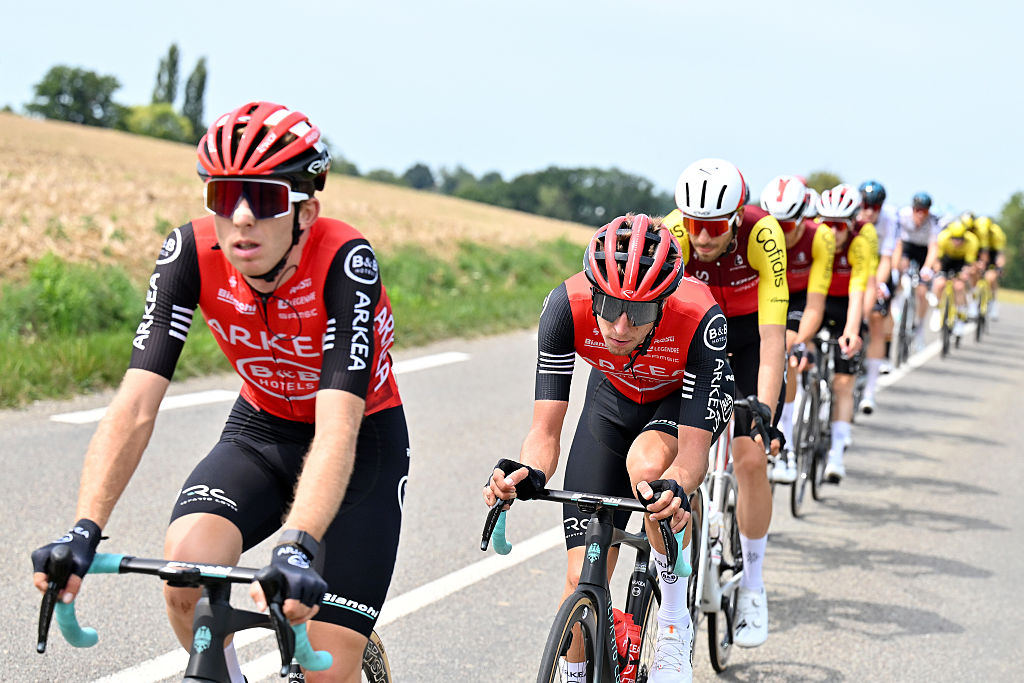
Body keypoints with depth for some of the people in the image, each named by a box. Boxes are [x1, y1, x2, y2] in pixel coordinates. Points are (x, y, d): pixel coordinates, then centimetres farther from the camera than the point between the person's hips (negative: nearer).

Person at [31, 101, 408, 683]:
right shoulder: (192, 253, -21)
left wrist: (296, 549, -56)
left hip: (362, 442, -3)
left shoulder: (346, 262, -31)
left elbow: (338, 428, -41)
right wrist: (84, 531, -40)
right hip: (262, 431, 3)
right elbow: (136, 405, -27)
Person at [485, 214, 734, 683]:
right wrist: (527, 475, -53)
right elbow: (545, 431, -32)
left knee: (646, 464, -37)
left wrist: (676, 488, -61)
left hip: (688, 397, -2)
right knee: (584, 578, -7)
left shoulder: (699, 320, -39)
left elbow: (694, 447, -39)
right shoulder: (566, 306, -35)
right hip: (614, 397, 2)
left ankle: (675, 617, -15)